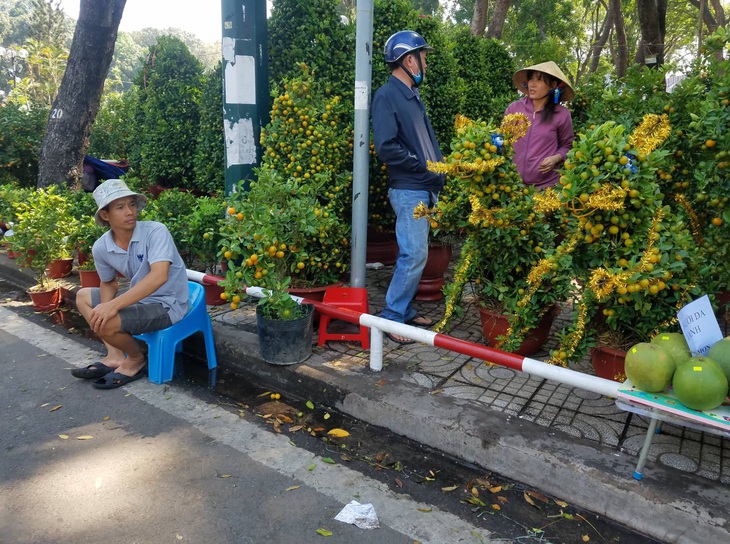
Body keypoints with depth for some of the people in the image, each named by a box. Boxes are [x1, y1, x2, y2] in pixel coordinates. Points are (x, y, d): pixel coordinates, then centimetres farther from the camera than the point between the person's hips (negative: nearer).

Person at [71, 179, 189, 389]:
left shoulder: (156, 231, -23)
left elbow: (159, 276, -36)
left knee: (103, 322, -24)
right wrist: (106, 304, -10)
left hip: (167, 303, -8)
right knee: (83, 296, 18)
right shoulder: (101, 247, -4)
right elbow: (108, 283, 12)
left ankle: (136, 360, 5)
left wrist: (114, 305, -37)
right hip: (140, 297, 8)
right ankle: (115, 355, 11)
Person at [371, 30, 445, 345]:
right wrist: (424, 167, -13)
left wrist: (439, 167, 5)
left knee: (412, 253, 12)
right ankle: (391, 317, 1)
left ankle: (405, 310, 22)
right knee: (414, 255, -10)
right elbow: (386, 147, -19)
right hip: (409, 190, -9)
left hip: (426, 188, 9)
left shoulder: (412, 95, 18)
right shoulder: (387, 96, -10)